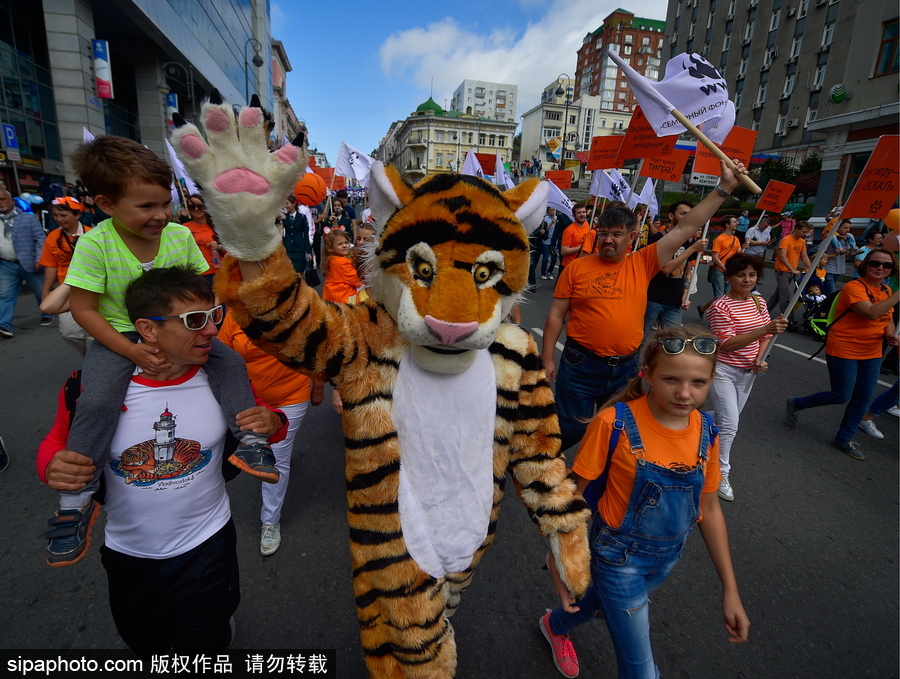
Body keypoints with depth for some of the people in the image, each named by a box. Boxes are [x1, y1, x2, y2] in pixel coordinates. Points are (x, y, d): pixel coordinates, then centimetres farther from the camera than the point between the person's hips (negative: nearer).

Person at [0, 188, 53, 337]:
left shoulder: (28, 218, -2)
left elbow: (40, 238, -7)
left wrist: (39, 259, -14)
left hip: (29, 263, -3)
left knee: (41, 292, 9)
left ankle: (47, 316, 29)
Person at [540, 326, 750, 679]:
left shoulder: (706, 432, -11)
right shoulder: (614, 423, -28)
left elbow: (709, 508, 1)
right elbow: (573, 491, -17)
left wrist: (730, 590, 5)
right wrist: (559, 558, -14)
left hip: (667, 557, 5)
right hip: (619, 555, -5)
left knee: (605, 597, 29)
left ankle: (555, 626, 60)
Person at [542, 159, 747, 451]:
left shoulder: (643, 264, 1)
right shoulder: (577, 268, -5)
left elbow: (686, 228, 0)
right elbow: (556, 315, -3)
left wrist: (724, 187, -3)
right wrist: (547, 358, -5)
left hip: (625, 368, 3)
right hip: (581, 365, -3)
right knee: (571, 429, 7)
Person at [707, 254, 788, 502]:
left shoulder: (759, 302, 4)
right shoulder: (720, 306, -18)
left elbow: (765, 336, 10)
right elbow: (727, 344, -24)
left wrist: (760, 359, -8)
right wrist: (765, 329, -33)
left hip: (747, 372, 7)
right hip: (723, 370, -7)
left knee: (730, 420, 16)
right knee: (729, 424, -7)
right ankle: (721, 474, 6)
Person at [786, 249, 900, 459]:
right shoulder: (854, 287, -17)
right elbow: (871, 312, -30)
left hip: (871, 353, 8)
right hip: (844, 350, -8)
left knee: (862, 398, 10)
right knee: (841, 395, -3)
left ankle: (843, 439, 25)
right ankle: (795, 405, 20)